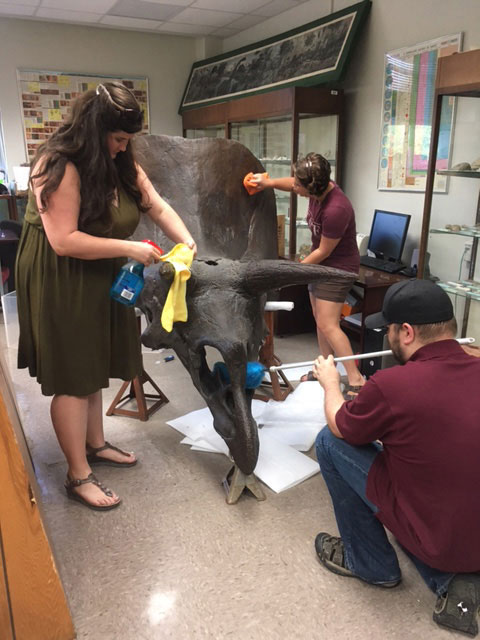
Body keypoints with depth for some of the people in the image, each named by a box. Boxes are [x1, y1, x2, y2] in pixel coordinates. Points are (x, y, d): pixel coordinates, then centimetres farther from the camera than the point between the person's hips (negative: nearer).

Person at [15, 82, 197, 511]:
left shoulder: (123, 164, 5)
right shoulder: (60, 167, -22)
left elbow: (158, 207, 7)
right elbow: (64, 241, -27)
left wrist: (185, 240, -10)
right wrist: (129, 248, -25)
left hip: (99, 281, 8)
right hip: (60, 284, -8)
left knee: (92, 367, 18)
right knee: (72, 378, -2)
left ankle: (96, 445, 35)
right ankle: (78, 477, 11)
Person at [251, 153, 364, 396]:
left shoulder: (335, 210, -34)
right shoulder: (318, 188, -9)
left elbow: (324, 251, -23)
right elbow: (294, 184, 16)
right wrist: (270, 182, 0)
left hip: (338, 268, -9)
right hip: (320, 262, 9)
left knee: (327, 325, -11)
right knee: (320, 319, 14)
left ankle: (356, 380, -3)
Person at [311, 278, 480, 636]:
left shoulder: (391, 385, -25)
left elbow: (339, 426, -2)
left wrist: (330, 383, 16)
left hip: (438, 541, -6)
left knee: (331, 442, 1)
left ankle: (370, 563, 18)